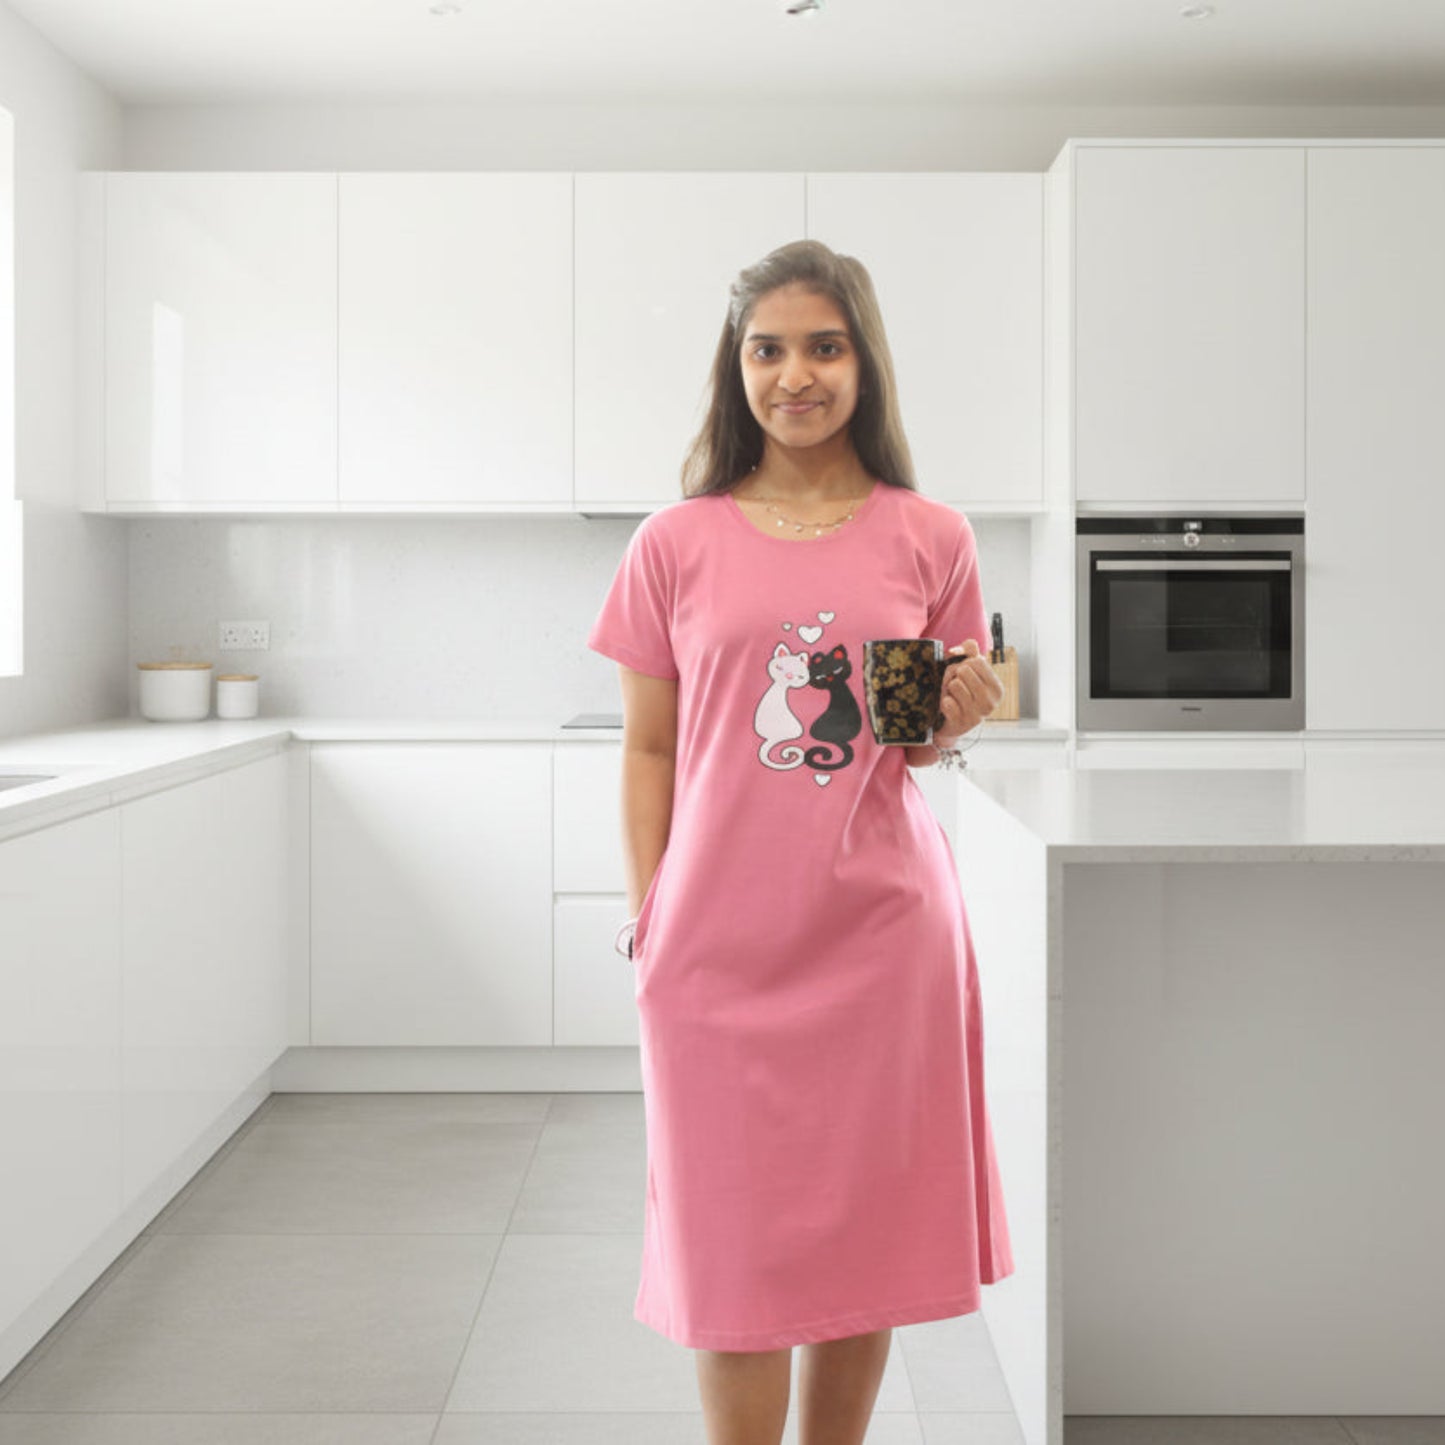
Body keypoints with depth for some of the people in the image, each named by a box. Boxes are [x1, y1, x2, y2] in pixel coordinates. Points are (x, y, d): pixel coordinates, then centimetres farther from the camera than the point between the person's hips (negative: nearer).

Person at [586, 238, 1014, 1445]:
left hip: (883, 934, 1)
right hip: (724, 940, -1)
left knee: (863, 1233, 11)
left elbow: (932, 742, 11)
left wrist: (957, 719, -11)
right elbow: (648, 750, 6)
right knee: (737, 1246, 6)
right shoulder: (675, 545, 2)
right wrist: (648, 924, 1)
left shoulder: (930, 539, 4)